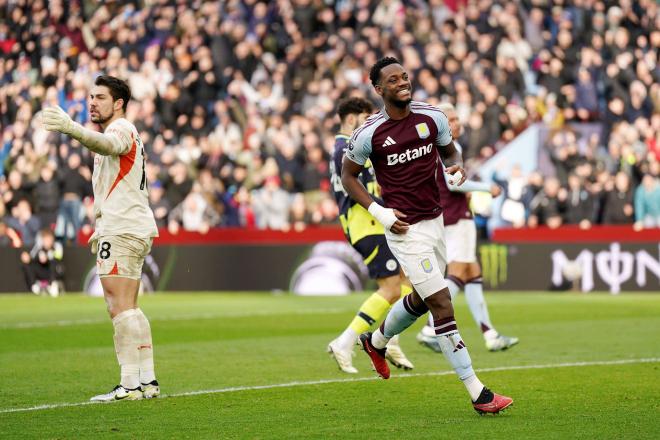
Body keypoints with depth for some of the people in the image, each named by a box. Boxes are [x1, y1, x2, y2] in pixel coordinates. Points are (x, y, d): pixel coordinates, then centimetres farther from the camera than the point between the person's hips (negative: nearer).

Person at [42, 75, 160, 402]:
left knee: (120, 306, -14)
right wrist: (102, 228, 31)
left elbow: (105, 144, -37)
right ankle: (148, 380, 14)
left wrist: (71, 128, -53)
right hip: (131, 228, 11)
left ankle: (130, 384, -19)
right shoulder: (124, 133, 24)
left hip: (123, 230, -11)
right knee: (129, 309, 13)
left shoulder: (122, 129, -10)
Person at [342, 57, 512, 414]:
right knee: (441, 304, -11)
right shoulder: (369, 133, -11)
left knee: (421, 300, 22)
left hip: (435, 220, 6)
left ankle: (375, 341, 52)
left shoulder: (432, 117, 0)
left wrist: (458, 167, -7)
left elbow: (449, 151, 17)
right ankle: (478, 394, -10)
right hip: (405, 229, -6)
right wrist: (378, 211, -10)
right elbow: (348, 175, 2)